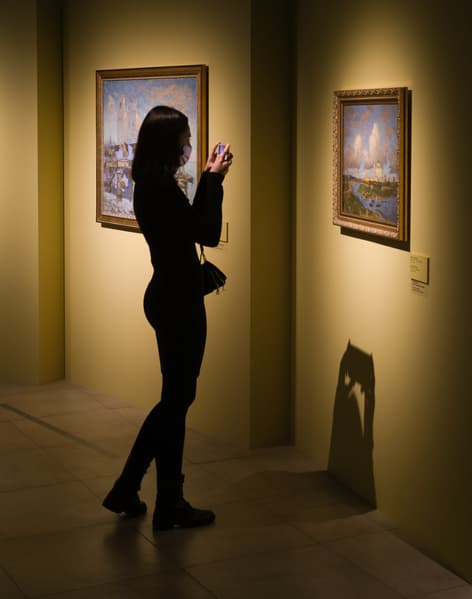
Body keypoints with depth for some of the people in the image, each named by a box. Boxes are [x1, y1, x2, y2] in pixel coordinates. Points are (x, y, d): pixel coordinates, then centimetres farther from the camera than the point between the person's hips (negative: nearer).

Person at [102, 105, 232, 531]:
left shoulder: (152, 185, 10)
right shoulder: (161, 188, -20)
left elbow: (191, 224, 18)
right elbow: (210, 234, -18)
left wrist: (209, 177, 14)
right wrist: (215, 180, -12)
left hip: (170, 297, 10)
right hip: (179, 302, -10)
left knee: (175, 398, 17)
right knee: (177, 399, 2)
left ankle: (127, 490, 23)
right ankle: (170, 507, 14)